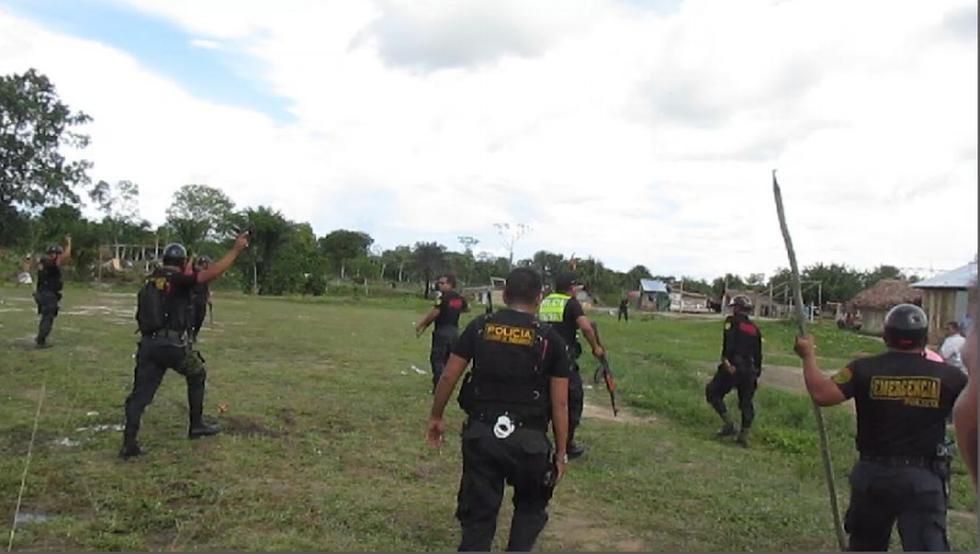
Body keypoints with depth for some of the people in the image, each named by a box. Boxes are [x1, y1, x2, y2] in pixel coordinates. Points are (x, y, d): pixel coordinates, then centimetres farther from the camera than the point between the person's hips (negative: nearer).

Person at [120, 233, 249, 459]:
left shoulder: (150, 280, 13)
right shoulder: (179, 280, -7)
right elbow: (212, 273, -16)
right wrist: (236, 249, -13)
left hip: (148, 344, 5)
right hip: (173, 345, -5)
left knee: (141, 391, 5)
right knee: (197, 375, 20)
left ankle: (129, 443, -4)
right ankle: (196, 425, 26)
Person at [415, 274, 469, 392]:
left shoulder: (444, 297, -14)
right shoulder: (460, 299, 8)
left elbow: (434, 313, -20)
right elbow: (467, 308, 26)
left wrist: (420, 325, -12)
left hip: (442, 331, -7)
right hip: (455, 331, 7)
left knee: (437, 359, -1)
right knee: (449, 359, 16)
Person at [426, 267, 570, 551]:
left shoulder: (479, 327, 3)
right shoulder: (550, 339, -1)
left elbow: (448, 376, 2)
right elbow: (560, 402, -2)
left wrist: (436, 417, 15)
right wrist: (561, 453, 5)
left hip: (481, 433, 1)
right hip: (529, 439, -1)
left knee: (478, 514, 12)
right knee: (530, 508, 23)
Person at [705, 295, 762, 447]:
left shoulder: (732, 321, 0)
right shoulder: (755, 329, 16)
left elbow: (729, 343, -18)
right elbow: (758, 354, 18)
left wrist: (727, 361, -24)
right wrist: (757, 374, 23)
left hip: (733, 367, -5)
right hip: (750, 370, 6)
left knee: (713, 392, 7)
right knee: (746, 403, 12)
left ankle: (728, 424, -4)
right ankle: (744, 436, 11)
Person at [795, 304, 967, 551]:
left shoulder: (865, 369, -8)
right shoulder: (949, 376, -7)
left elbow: (821, 394, -18)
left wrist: (808, 356, -5)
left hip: (873, 473, 2)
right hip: (923, 478, -2)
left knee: (865, 544, 21)